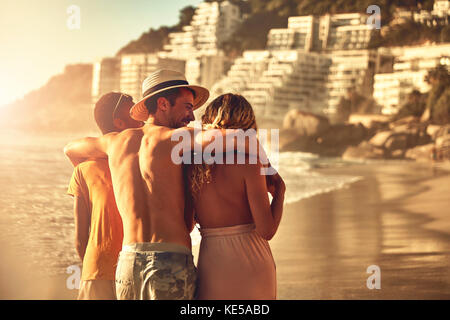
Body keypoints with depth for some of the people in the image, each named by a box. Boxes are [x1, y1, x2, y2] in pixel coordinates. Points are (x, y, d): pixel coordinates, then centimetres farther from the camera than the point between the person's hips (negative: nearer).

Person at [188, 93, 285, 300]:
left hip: (210, 266, 4)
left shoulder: (192, 165, 1)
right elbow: (266, 231, -12)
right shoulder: (249, 162, -11)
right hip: (250, 266, -4)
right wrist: (279, 190, 3)